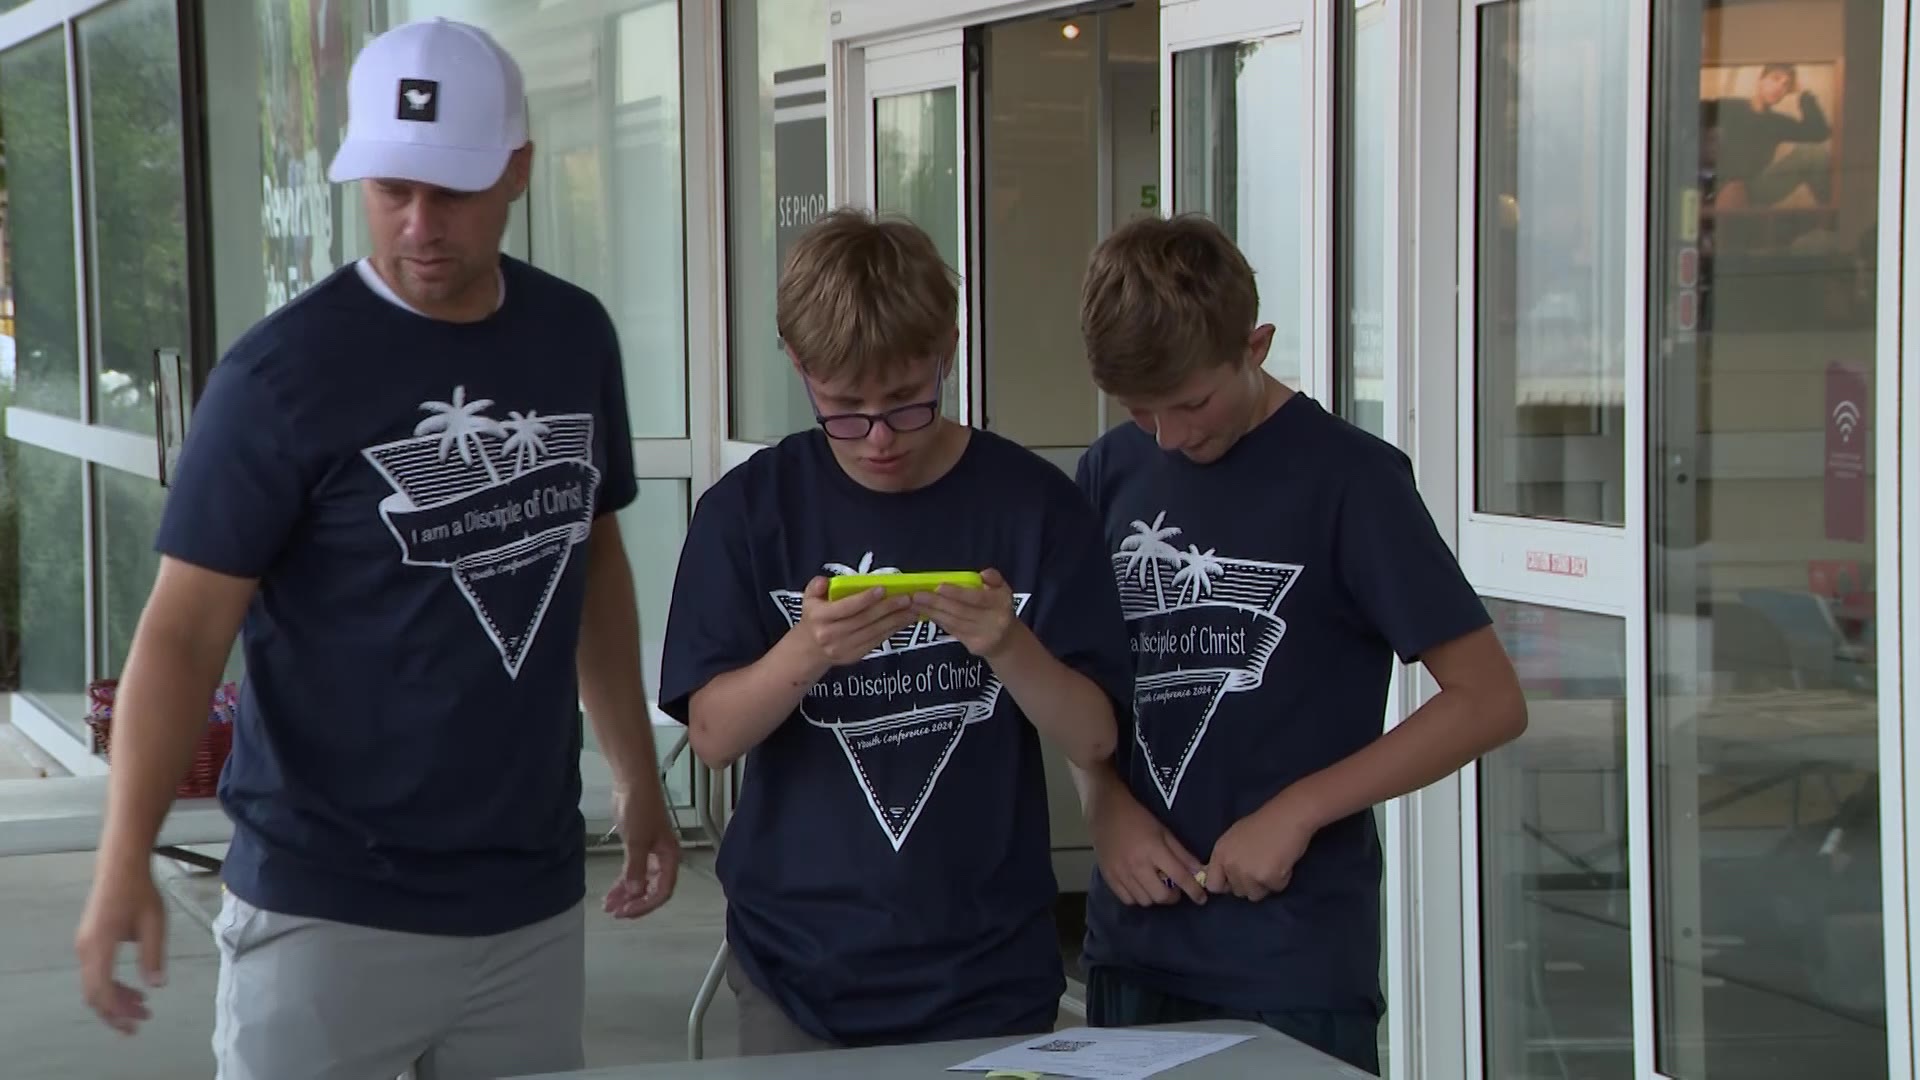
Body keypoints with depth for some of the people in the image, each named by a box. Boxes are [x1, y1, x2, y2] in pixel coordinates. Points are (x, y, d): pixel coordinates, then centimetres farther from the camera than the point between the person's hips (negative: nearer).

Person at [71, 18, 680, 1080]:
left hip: (533, 899, 5)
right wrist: (125, 860, -22)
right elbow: (183, 629, -12)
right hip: (329, 909, -4)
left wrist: (637, 778, 17)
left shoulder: (576, 338, 4)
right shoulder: (282, 374, -11)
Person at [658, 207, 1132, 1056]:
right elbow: (713, 735, -7)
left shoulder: (1034, 503, -4)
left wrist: (1009, 648, -25)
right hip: (799, 966, 0)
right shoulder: (750, 509, -2)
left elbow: (1092, 738, -6)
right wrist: (806, 651, -26)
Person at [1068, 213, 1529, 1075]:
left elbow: (1489, 701, -9)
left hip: (1294, 967, -5)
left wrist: (1297, 812, -15)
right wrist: (1106, 808, -6)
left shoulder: (1345, 478, -9)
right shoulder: (1111, 473, 6)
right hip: (1132, 950, 5)